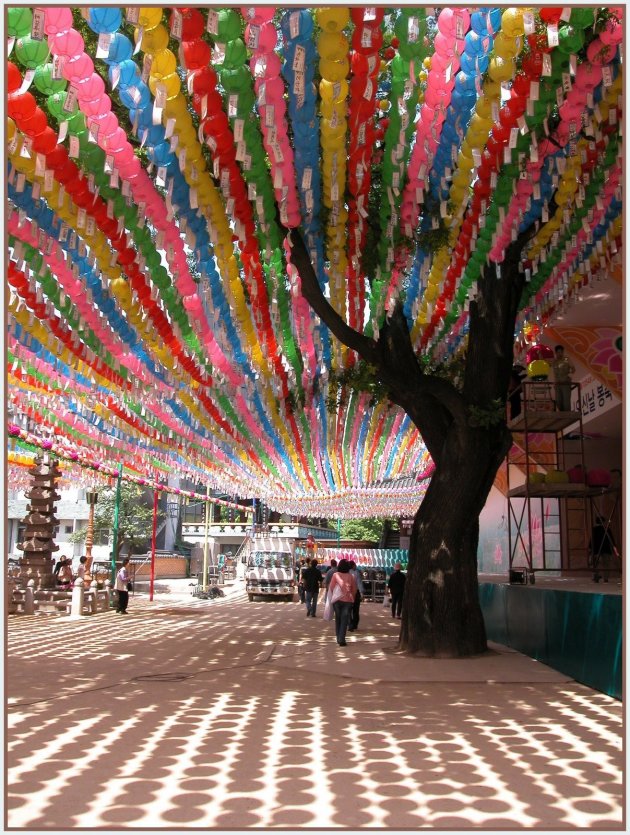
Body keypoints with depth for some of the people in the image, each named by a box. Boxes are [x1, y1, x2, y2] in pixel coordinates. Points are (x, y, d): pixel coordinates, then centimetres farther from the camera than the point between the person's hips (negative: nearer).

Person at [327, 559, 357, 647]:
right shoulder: (350, 576, 0)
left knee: (338, 619, 16)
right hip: (348, 600, 0)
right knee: (344, 620, 0)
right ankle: (342, 640, -11)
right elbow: (354, 589, 4)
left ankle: (339, 639, 20)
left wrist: (332, 596, 15)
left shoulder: (335, 575, -4)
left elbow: (331, 587, -2)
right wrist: (352, 598, 17)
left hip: (337, 600, 0)